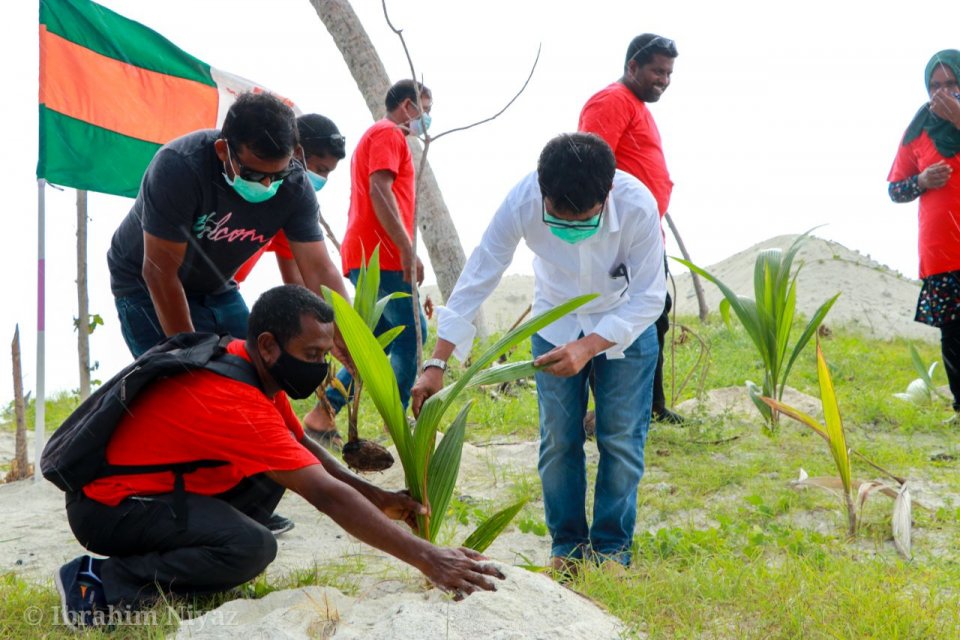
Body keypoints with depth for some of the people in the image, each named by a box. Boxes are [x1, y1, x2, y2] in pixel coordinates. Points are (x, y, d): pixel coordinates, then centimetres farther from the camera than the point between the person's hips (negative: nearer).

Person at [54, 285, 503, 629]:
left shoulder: (249, 364, -2)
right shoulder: (236, 402, -30)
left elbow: (304, 448, 11)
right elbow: (327, 495, -32)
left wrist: (380, 499, 0)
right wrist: (425, 558, -30)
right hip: (107, 508, -9)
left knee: (275, 470, 0)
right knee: (252, 548, -27)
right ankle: (103, 582, -13)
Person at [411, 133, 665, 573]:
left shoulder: (638, 207, -35)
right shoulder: (522, 203, -32)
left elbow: (649, 298, -27)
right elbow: (477, 279, -26)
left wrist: (588, 347, -40)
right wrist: (437, 363, -29)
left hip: (626, 322, -1)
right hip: (556, 323, 1)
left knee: (620, 438, -2)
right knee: (558, 438, 1)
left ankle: (611, 547, 12)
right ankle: (567, 546, 15)